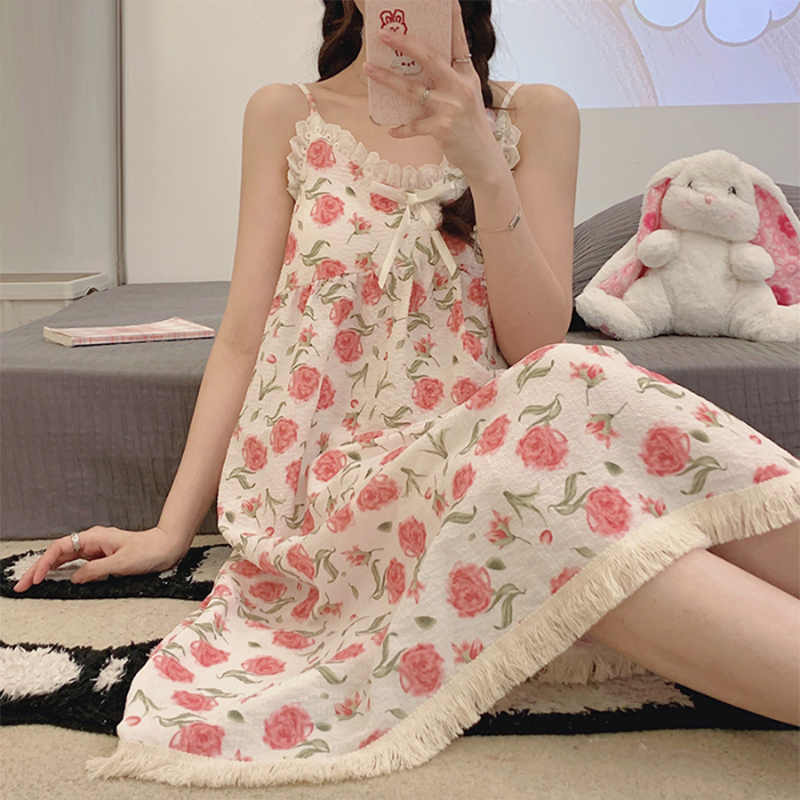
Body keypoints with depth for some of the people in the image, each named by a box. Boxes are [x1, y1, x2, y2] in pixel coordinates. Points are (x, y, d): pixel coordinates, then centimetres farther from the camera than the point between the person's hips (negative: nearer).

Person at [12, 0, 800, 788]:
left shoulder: (535, 116, 10)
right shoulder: (284, 116, 11)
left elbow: (536, 344, 0)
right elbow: (242, 338, 7)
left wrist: (482, 164, -14)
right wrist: (171, 528, 0)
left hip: (481, 441, 2)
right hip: (334, 473, -1)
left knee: (577, 394, -34)